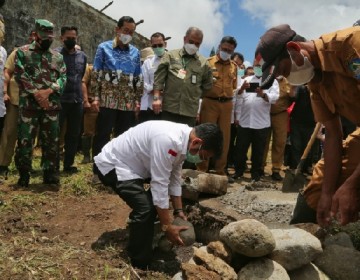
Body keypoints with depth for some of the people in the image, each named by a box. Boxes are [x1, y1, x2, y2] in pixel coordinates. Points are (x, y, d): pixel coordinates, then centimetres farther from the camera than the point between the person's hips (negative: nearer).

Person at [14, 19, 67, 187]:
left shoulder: (57, 56, 14)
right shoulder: (22, 52, 6)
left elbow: (63, 78, 4)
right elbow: (20, 75, -4)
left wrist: (48, 91, -12)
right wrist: (36, 93, -13)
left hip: (51, 105, 3)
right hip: (28, 104, -2)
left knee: (51, 140, 7)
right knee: (25, 140, 0)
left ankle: (50, 173, 18)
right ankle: (24, 175, 13)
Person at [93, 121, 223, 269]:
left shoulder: (183, 138, -4)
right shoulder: (168, 140, -35)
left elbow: (174, 177, 7)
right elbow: (159, 185, -31)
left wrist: (178, 211, 10)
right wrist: (167, 226, -21)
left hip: (130, 164, 10)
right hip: (111, 165, -10)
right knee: (145, 208, -23)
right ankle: (138, 266, -5)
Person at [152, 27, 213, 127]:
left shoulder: (203, 63, 8)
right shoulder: (170, 56, 5)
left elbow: (207, 85, 16)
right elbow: (159, 79, 1)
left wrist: (195, 94, 8)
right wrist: (157, 98, -8)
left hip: (190, 112, 1)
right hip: (169, 109, -1)